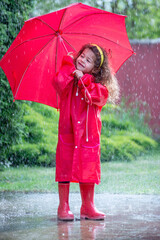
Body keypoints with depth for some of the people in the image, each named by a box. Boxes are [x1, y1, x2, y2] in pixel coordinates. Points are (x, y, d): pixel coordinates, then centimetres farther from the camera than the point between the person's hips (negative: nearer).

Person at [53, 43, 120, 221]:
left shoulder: (97, 84, 6)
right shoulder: (68, 79, 3)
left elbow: (101, 96, -15)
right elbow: (59, 83, -19)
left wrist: (84, 80, -20)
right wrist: (68, 65, -12)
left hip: (89, 134, 2)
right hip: (68, 132, -2)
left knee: (88, 169, 6)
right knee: (65, 167, -2)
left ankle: (87, 207, 17)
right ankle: (63, 207, 7)